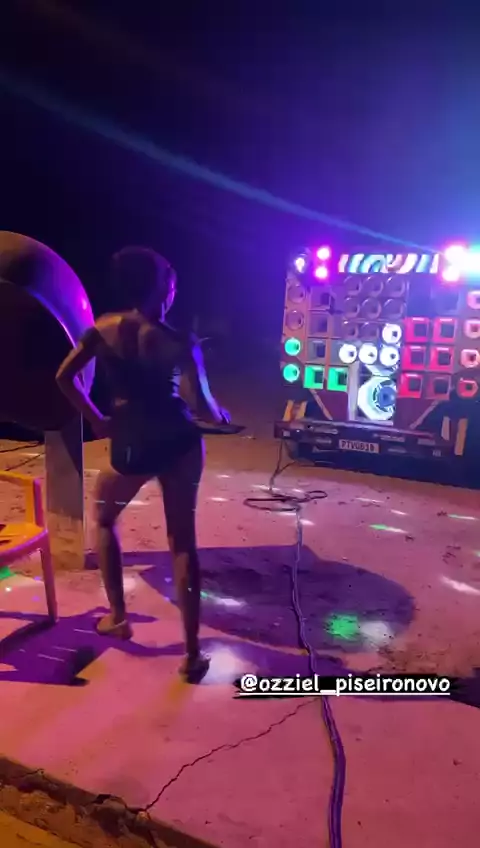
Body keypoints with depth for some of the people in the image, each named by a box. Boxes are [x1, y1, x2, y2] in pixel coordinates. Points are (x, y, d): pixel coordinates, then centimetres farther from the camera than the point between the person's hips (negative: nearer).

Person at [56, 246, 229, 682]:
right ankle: (192, 655, 13)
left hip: (130, 447, 1)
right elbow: (202, 408, -16)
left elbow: (65, 377, 3)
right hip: (179, 443, -1)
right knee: (183, 543, 8)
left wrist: (96, 420, 14)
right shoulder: (178, 343, -10)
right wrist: (221, 414, 6)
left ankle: (117, 616, 32)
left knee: (103, 519, 29)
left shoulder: (104, 328, -1)